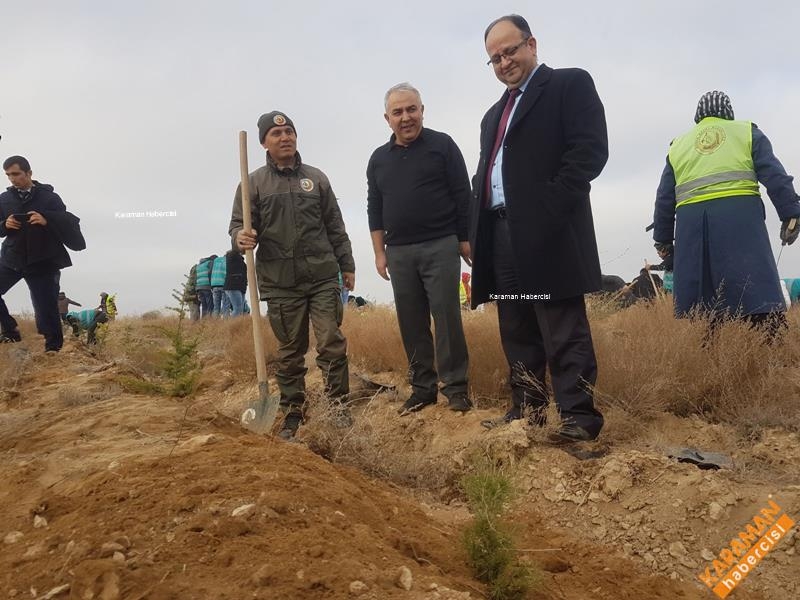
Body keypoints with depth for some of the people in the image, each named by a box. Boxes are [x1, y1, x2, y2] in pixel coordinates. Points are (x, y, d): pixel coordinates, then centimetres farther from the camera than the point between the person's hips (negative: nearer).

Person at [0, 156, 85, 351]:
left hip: (42, 263, -4)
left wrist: (47, 220, -24)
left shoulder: (50, 198, -3)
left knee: (46, 309, -3)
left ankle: (54, 348, 7)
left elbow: (69, 223, -8)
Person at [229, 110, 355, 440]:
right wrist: (241, 238, -21)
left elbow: (335, 226, 14)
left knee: (332, 343, -3)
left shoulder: (316, 178, 12)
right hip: (280, 284, -1)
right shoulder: (253, 183, 5)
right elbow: (238, 224, 3)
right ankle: (292, 412, 19)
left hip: (323, 277, 1)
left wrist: (346, 265, 12)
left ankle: (339, 406, 11)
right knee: (290, 351, 6)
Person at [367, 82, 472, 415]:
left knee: (446, 317, -5)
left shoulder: (442, 145, 0)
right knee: (411, 323, 6)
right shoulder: (379, 158, 12)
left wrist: (465, 240, -5)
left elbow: (462, 196, -1)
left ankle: (455, 387, 4)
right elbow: (374, 209, 14)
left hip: (440, 246, -4)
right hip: (399, 252, 4)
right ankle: (423, 387, 15)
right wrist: (380, 252, 9)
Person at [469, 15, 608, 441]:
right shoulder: (494, 115, 25)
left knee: (564, 331, -7)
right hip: (500, 234, 8)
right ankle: (526, 411, 18)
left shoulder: (570, 84, 3)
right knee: (517, 333, 10)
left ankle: (578, 417, -2)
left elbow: (591, 149, -9)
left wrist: (551, 206, -17)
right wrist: (477, 228, 9)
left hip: (548, 231, -8)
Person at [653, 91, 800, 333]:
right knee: (757, 291, -10)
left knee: (695, 307, 3)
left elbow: (664, 199, 20)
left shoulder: (678, 145, 24)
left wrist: (664, 240, 22)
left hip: (691, 222, 3)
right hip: (739, 215, -2)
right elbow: (775, 176, 5)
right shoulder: (747, 132, 18)